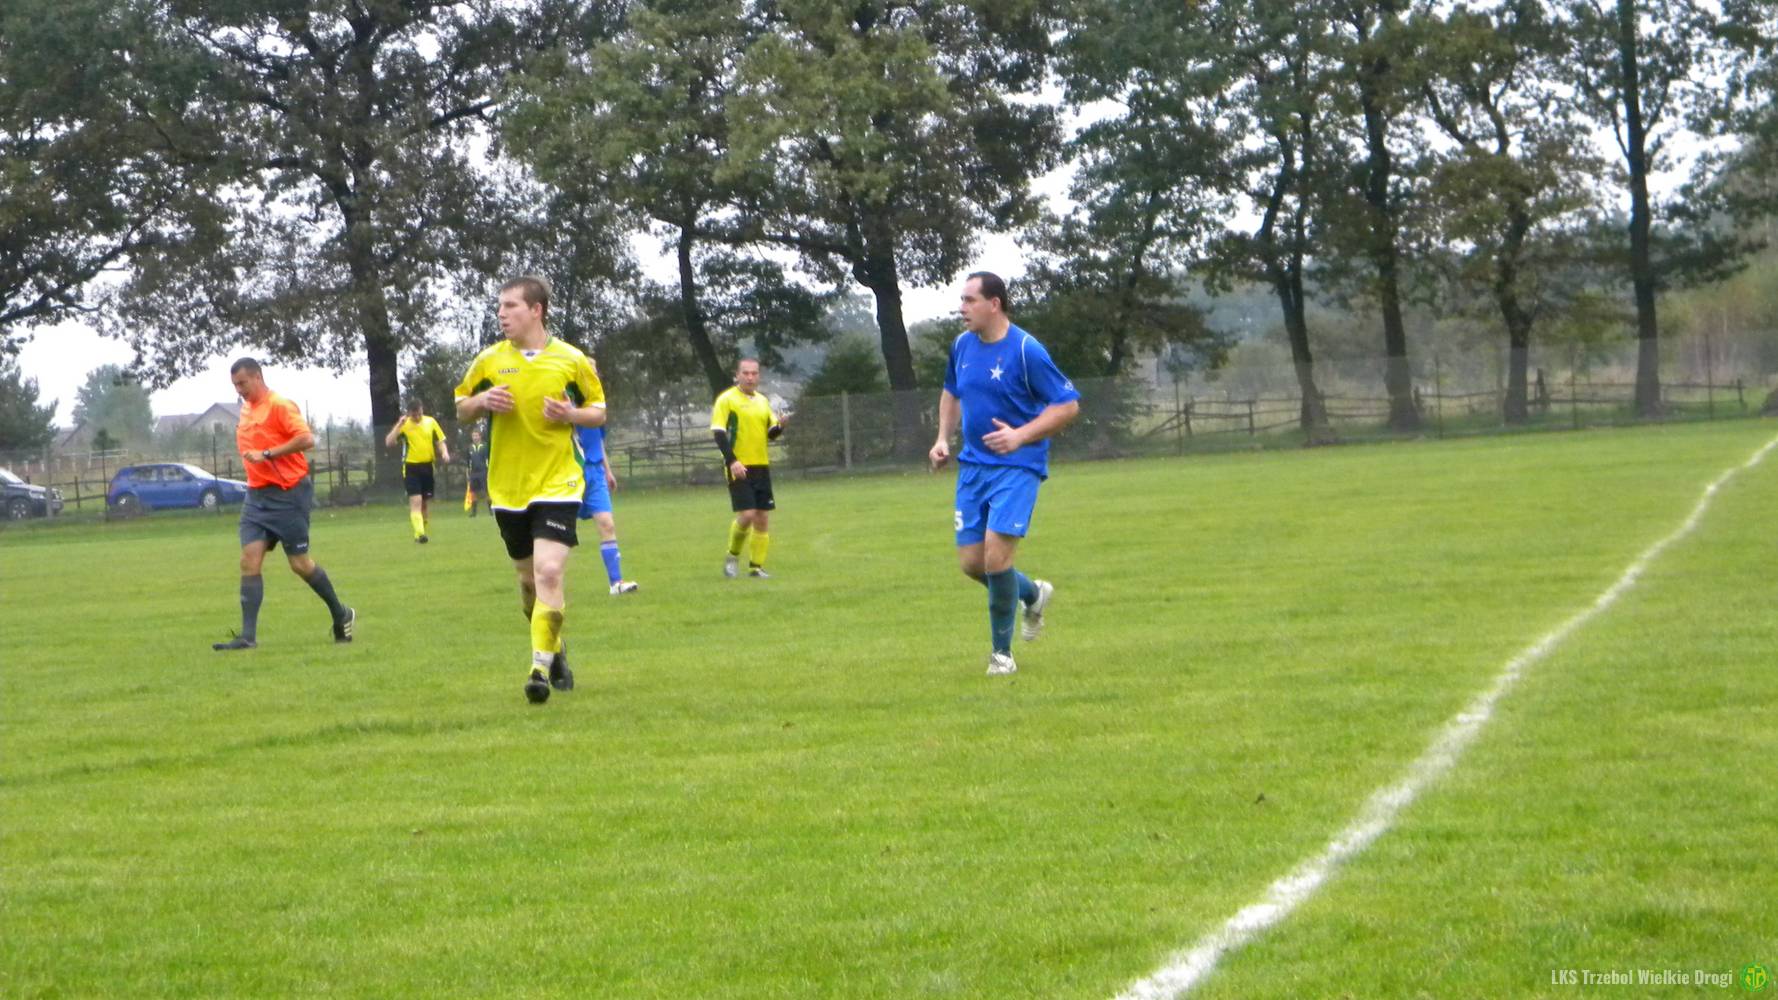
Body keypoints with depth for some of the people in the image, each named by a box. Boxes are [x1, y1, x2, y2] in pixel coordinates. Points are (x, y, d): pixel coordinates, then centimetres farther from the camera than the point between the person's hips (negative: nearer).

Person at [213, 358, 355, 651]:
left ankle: (341, 615, 20)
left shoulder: (280, 406, -11)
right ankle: (248, 636, -10)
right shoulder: (245, 410, 14)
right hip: (256, 495, 7)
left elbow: (307, 439, -22)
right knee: (249, 562, -6)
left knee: (300, 564, -1)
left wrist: (267, 454, -23)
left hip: (288, 494, -7)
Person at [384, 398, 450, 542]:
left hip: (428, 466, 4)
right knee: (416, 500, -15)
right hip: (411, 467, -4)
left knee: (426, 502, 9)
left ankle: (422, 532, 23)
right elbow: (388, 443, -14)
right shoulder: (403, 425, -5)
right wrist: (399, 425, -21)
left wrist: (444, 453, -11)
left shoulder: (430, 422, 3)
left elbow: (440, 441, 10)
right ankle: (419, 533, -23)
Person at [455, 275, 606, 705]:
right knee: (529, 579, 13)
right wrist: (481, 402, -10)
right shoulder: (489, 361, 3)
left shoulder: (572, 360, -2)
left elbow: (598, 411, 8)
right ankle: (554, 649, 35)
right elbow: (461, 409, 13)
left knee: (550, 573, -19)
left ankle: (541, 666, -16)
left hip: (557, 483, -3)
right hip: (507, 487, 3)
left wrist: (571, 414, -13)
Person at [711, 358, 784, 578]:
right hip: (739, 467, -6)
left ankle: (756, 566, 10)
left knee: (762, 517, 3)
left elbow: (771, 433, 16)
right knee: (747, 514, -14)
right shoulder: (726, 400, -5)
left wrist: (779, 426, -8)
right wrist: (732, 461, -21)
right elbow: (718, 432, -11)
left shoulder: (762, 400, 14)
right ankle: (733, 556, 9)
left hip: (761, 466, 6)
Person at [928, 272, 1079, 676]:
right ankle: (1033, 594, 34)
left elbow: (1068, 405, -11)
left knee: (996, 555, -16)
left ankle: (1002, 653, 1)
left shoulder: (1026, 351, -14)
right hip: (973, 466, 7)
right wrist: (943, 438, 11)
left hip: (1017, 466, -7)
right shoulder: (962, 345, 6)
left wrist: (1021, 436, -22)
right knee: (971, 561, 3)